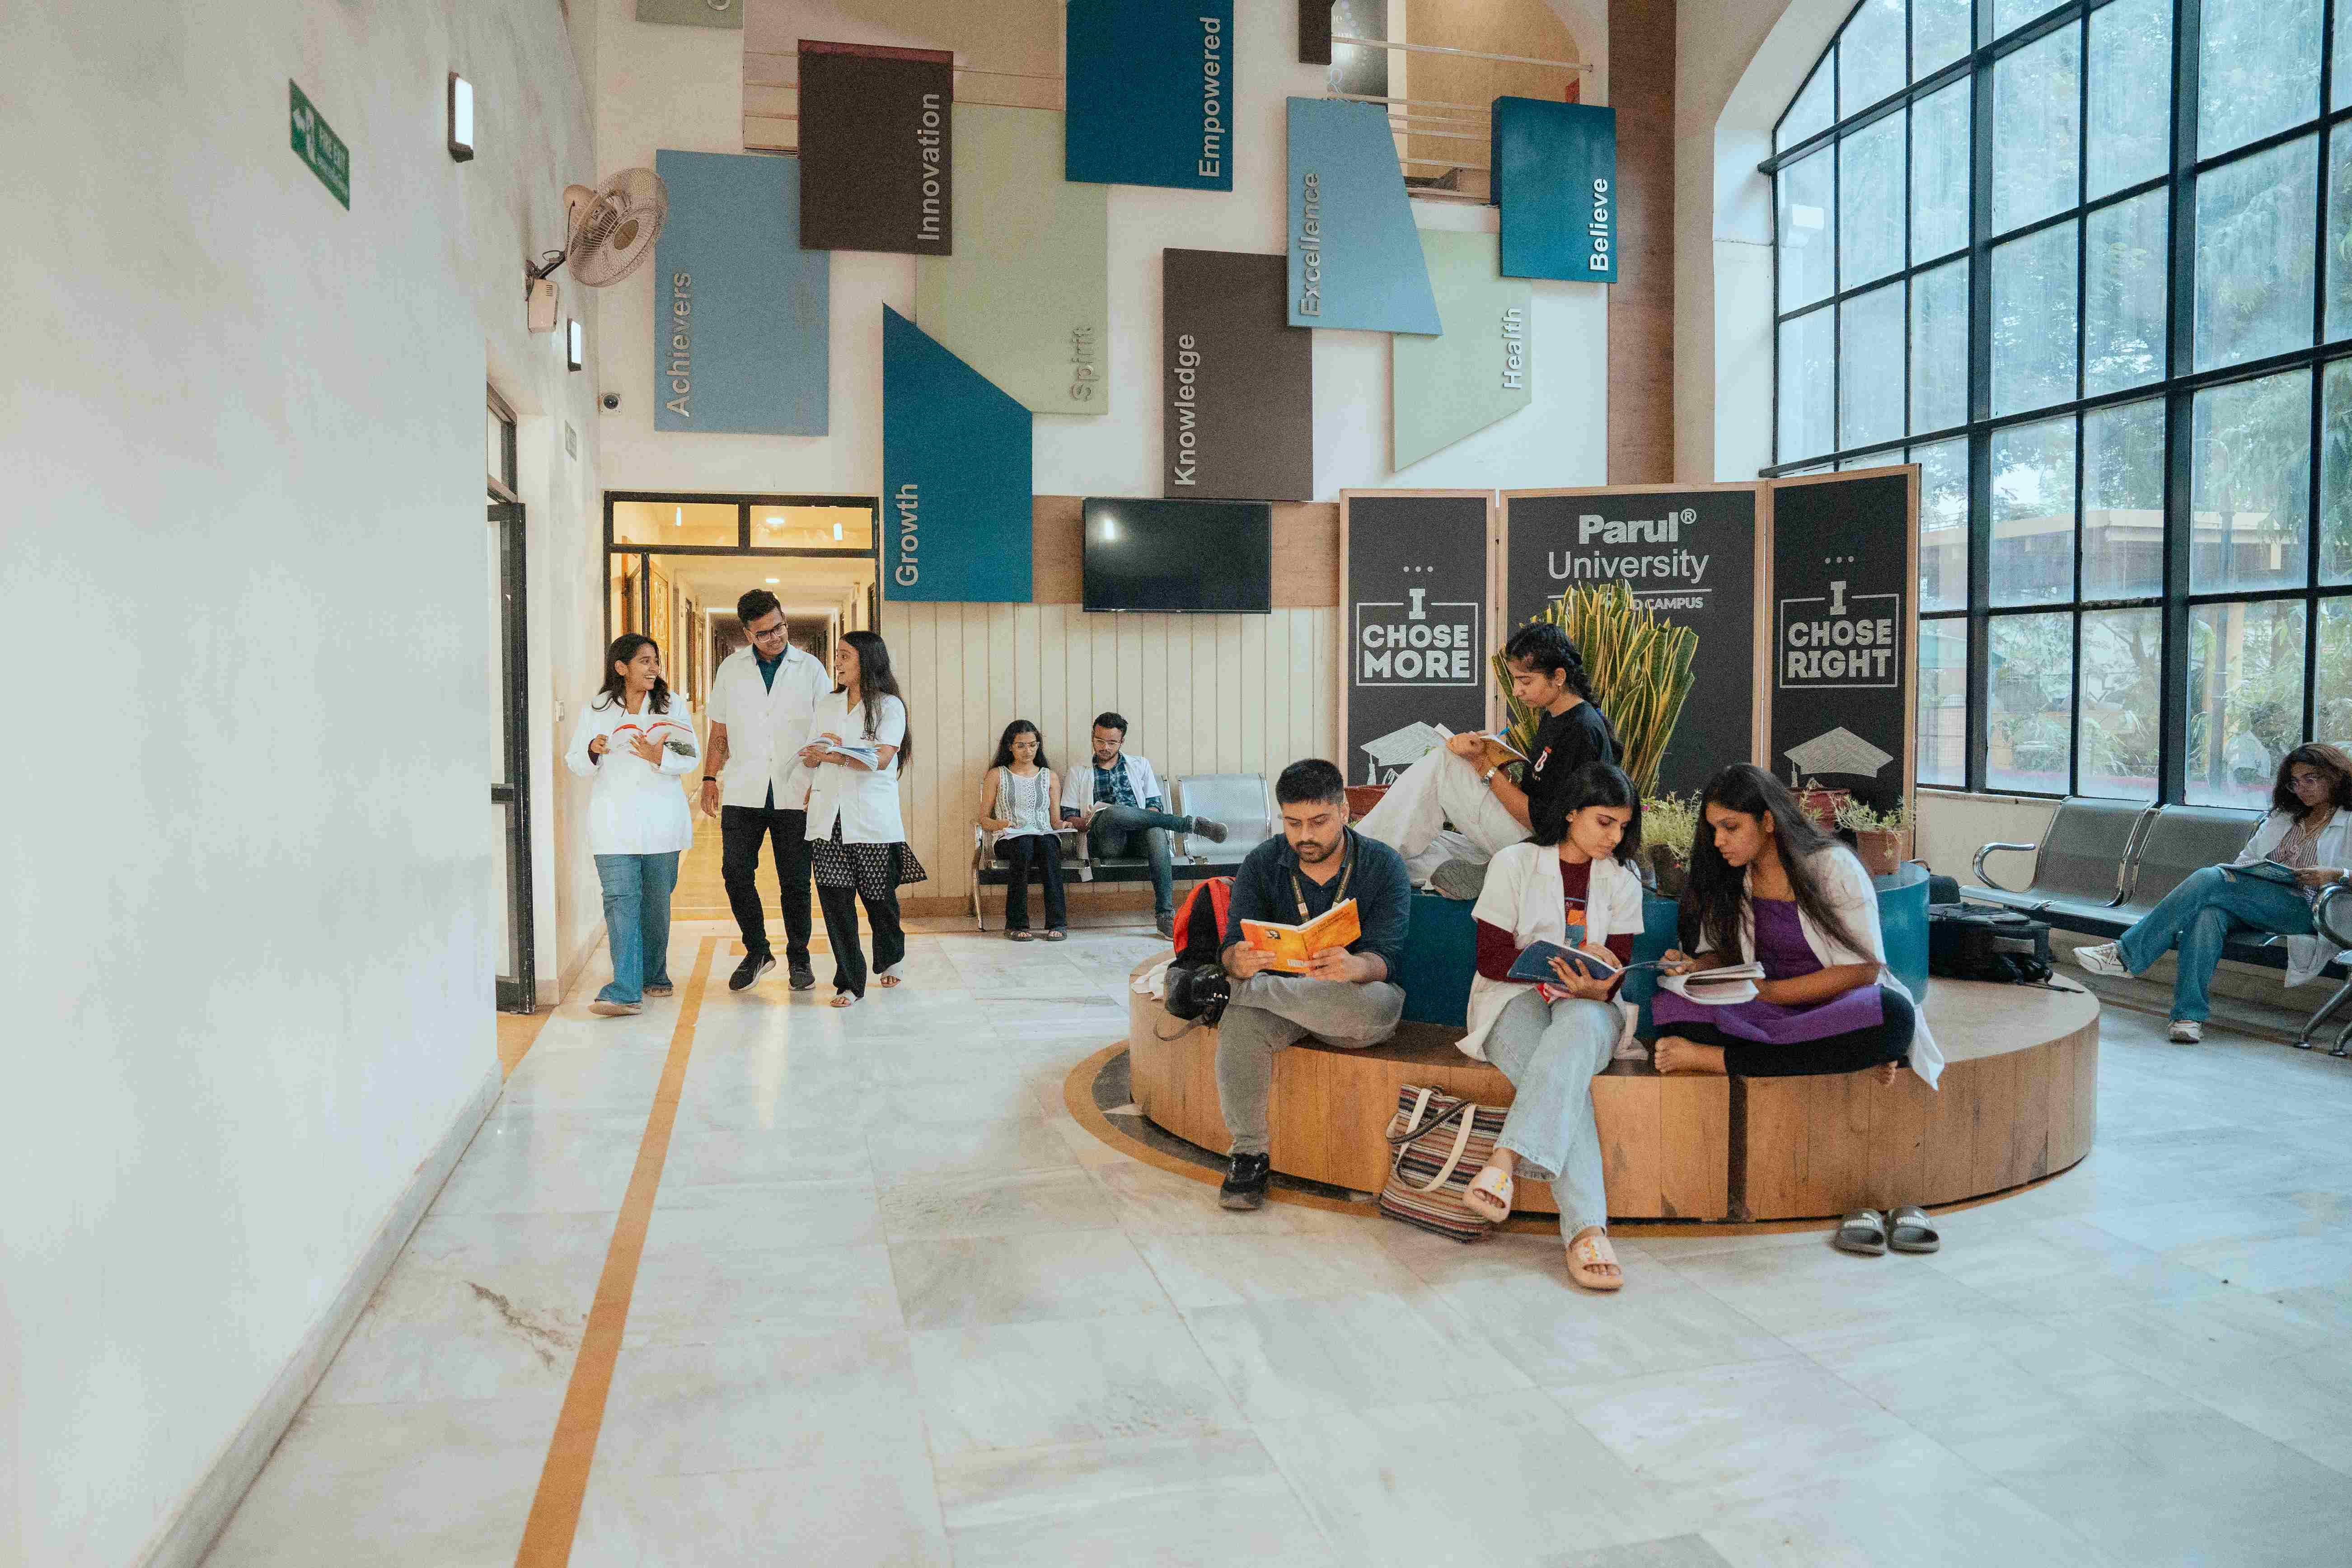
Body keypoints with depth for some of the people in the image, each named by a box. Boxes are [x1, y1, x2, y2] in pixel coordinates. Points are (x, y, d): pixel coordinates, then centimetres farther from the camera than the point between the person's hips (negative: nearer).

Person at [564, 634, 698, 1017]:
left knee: (657, 901, 10)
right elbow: (576, 764, 9)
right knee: (621, 899, -12)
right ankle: (626, 991, -19)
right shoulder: (595, 710, 6)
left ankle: (654, 975, 29)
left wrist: (659, 758, -19)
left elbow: (691, 758, 0)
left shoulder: (673, 706, 6)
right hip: (613, 819, -1)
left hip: (661, 818, 1)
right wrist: (593, 752, -13)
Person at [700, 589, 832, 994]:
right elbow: (719, 730, 14)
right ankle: (756, 952, 17)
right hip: (742, 793, 2)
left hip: (794, 793, -1)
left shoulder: (810, 669, 4)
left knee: (795, 882, 3)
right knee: (736, 875, -2)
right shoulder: (731, 668, 9)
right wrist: (710, 779, 5)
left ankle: (799, 958, 19)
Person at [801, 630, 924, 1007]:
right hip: (828, 817, 4)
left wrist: (833, 754, -19)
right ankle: (850, 983, 1)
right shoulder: (828, 706, 16)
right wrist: (825, 750, -10)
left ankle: (889, 959, 35)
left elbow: (881, 759, -15)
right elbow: (810, 756, 12)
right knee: (834, 898, -5)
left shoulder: (889, 706, -1)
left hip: (872, 817, -4)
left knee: (878, 897, 6)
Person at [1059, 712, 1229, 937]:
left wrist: (1150, 817, -6)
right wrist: (1087, 822, -9)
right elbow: (1068, 818, 13)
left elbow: (1156, 805, 18)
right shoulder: (1078, 773, 21)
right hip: (1106, 842, -1)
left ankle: (1165, 913, -45)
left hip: (1140, 836, 1)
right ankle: (1190, 823, -28)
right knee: (1112, 812, -38)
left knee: (1156, 830, -37)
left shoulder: (1140, 765, 24)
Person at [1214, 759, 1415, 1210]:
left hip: (1358, 993, -1)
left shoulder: (1383, 866, -9)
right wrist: (1239, 961, -37)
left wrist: (1351, 967, -44)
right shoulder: (1262, 864, -2)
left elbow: (1386, 959, -18)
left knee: (1376, 1003, -38)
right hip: (1285, 996, 2)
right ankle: (1249, 1155, -18)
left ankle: (1248, 991, -17)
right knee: (1239, 1022, -32)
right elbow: (1235, 945, -10)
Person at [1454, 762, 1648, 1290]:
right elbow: (1492, 959, -3)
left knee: (1581, 1022, -39)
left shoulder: (1622, 881, 12)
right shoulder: (1515, 863, 2)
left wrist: (1596, 987, -22)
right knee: (1569, 1079, -36)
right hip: (1516, 998, -2)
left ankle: (1507, 1160, -54)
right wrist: (1565, 964, -17)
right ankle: (1587, 1228, -46)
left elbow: (1617, 969, 4)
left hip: (1587, 1007, 2)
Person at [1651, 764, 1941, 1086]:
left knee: (1894, 1014, -38)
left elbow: (1861, 970, -11)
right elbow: (1722, 953, 13)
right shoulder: (1728, 878, 5)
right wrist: (1697, 967, -11)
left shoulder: (1832, 866, -7)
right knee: (1668, 1005, -26)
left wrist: (1767, 992, -19)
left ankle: (1714, 1057, -34)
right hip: (1766, 1010, 3)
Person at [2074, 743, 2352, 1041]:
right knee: (2207, 914, -34)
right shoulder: (2281, 818, 28)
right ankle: (2190, 1014, -41)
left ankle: (2126, 954, -30)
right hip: (2253, 907, 5)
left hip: (2304, 909, -5)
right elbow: (2247, 857, 25)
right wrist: (2233, 875, 2)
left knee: (2209, 879, -29)